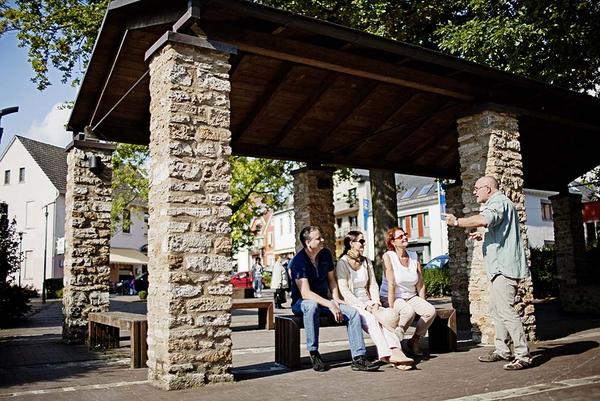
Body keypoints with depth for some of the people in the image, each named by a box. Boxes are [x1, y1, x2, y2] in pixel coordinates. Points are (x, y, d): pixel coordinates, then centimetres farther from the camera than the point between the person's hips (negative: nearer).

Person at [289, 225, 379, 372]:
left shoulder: (325, 254, 3)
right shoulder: (298, 261, -19)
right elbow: (305, 293, -27)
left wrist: (336, 300, -4)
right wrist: (329, 305, -34)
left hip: (323, 300, 6)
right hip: (302, 302, -6)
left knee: (353, 312, -17)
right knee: (312, 306, -41)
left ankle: (358, 358, -15)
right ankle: (314, 353, -28)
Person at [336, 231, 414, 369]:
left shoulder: (366, 262, 18)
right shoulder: (342, 263, -3)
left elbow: (373, 285, 14)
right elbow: (344, 290, -11)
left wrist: (375, 303, -5)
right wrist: (363, 306, -17)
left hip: (368, 302, 5)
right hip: (352, 304, -5)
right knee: (371, 319, -33)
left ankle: (395, 350, -42)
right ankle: (387, 353, -43)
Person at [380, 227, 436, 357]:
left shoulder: (414, 257, 4)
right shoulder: (388, 256, -11)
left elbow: (420, 284, 6)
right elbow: (391, 284, -19)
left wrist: (422, 304, 1)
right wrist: (391, 307, -22)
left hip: (411, 297, 6)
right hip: (391, 298, -5)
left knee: (431, 311, -19)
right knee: (409, 311, -34)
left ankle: (414, 340, 2)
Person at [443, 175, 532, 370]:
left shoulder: (499, 202, -10)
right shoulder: (497, 203, 24)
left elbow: (483, 220, -31)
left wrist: (456, 222, -20)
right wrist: (484, 236, 24)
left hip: (504, 266, -11)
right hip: (500, 267, 11)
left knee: (505, 310, -13)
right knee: (496, 310, 14)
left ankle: (523, 356, -11)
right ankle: (502, 350, 21)